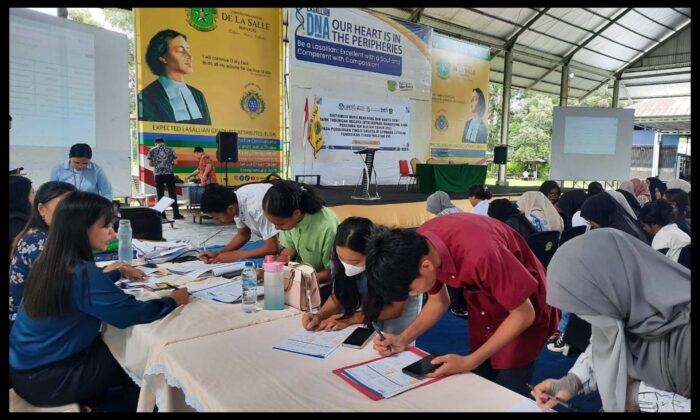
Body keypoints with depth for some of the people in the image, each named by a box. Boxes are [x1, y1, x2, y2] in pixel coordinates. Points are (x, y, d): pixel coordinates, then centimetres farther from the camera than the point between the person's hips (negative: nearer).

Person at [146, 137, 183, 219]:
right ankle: (176, 214, 4)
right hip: (169, 174, -1)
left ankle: (162, 215, 6)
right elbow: (175, 162, 2)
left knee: (160, 195, 6)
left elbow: (150, 163, 2)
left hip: (158, 174, 1)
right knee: (172, 194, 4)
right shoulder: (170, 149, 5)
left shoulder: (152, 150, 5)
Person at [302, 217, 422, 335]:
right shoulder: (338, 256, -26)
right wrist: (320, 315, -28)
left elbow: (396, 309, -21)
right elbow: (338, 295, -9)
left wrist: (352, 319, -28)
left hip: (397, 303, -2)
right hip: (366, 301, 2)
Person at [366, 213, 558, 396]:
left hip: (522, 309, -5)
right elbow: (438, 301, -2)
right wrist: (404, 338, -15)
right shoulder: (417, 245, -19)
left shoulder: (480, 253, -40)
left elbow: (524, 314, -26)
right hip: (483, 306, 5)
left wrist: (469, 362, -28)